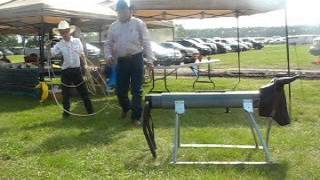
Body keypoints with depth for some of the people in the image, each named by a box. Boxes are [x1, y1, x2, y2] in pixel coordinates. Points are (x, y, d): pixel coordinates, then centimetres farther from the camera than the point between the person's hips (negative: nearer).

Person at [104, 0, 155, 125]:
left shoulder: (138, 23, 2)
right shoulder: (113, 26, 11)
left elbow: (146, 42, -1)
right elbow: (108, 44, 13)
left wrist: (150, 59, -9)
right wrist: (108, 55, -6)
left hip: (136, 59, -3)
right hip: (121, 61, 3)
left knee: (136, 90, 0)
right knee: (120, 90, 9)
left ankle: (136, 116, 10)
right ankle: (125, 107, 39)